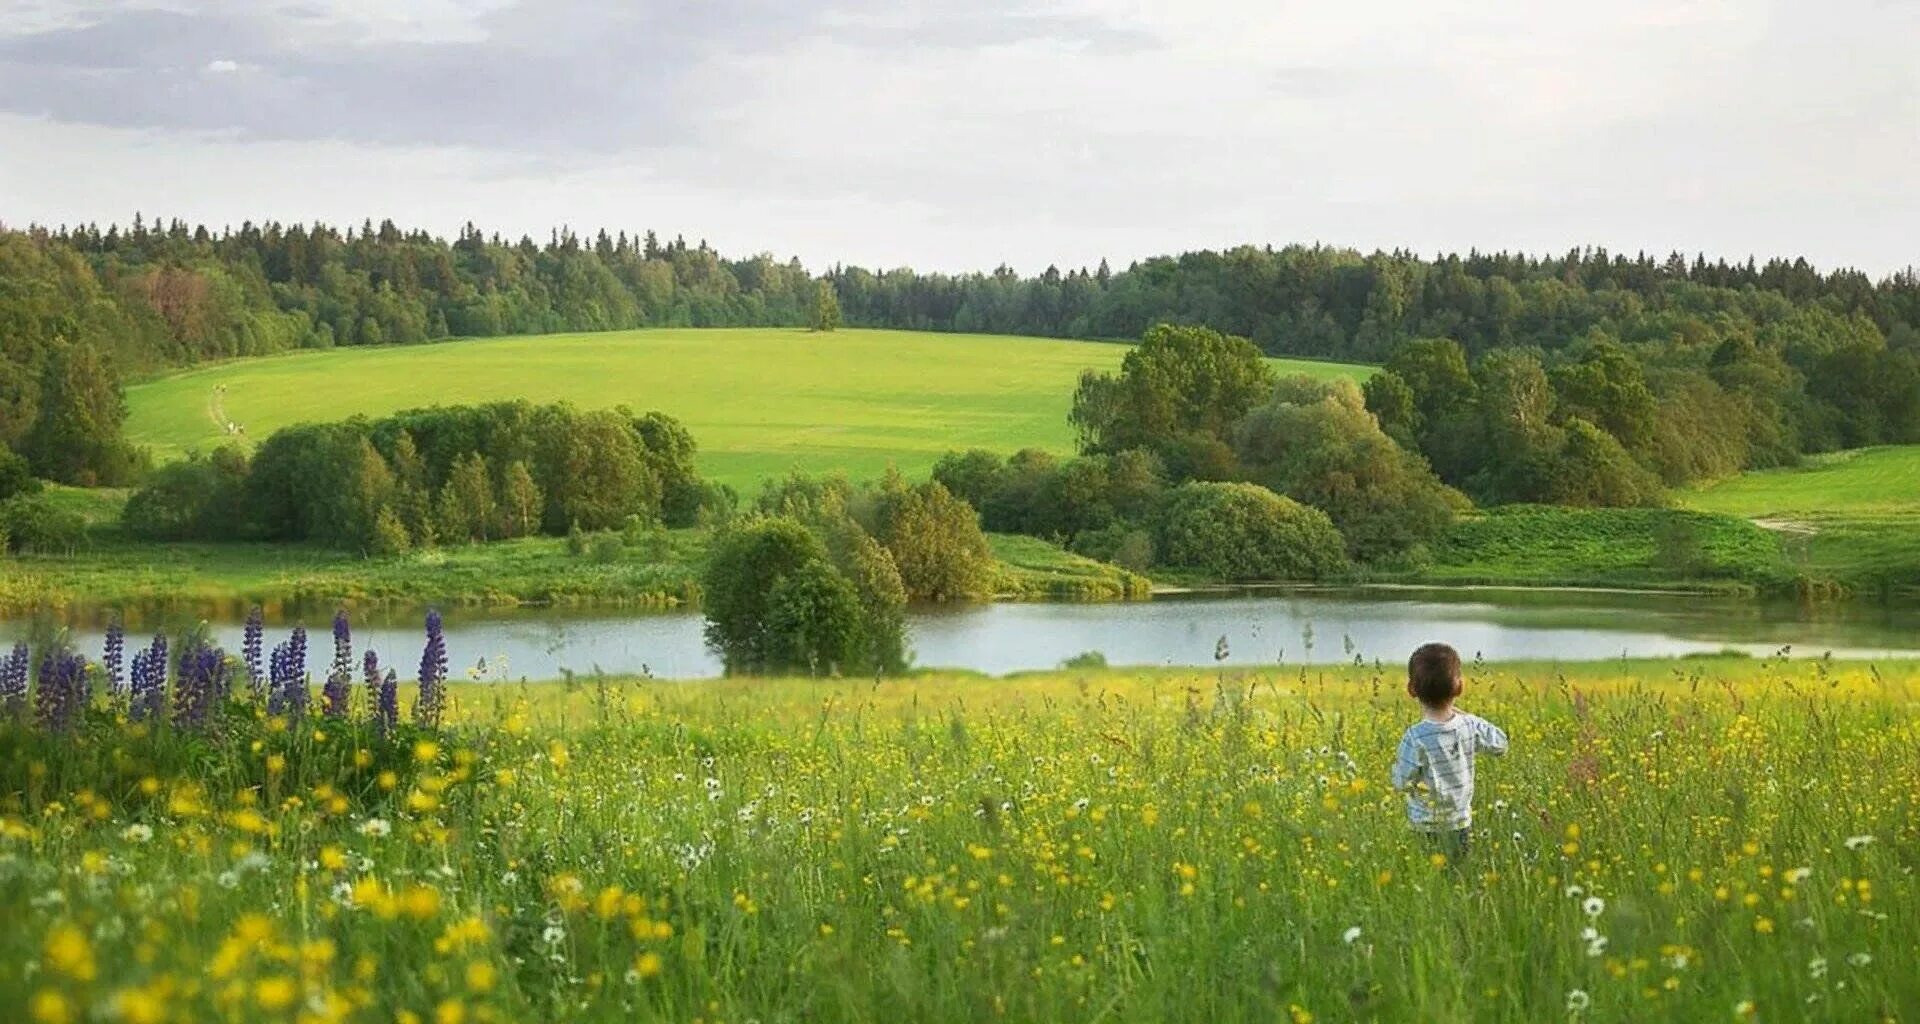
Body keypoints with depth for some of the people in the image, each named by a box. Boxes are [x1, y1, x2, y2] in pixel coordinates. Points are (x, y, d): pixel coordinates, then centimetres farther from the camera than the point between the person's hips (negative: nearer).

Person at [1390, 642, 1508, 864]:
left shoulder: (1415, 738, -24)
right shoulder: (1470, 727, -11)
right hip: (1460, 820, 4)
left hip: (1425, 824, -4)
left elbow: (1403, 783, -20)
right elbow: (1500, 745, 9)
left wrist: (1397, 764, 3)